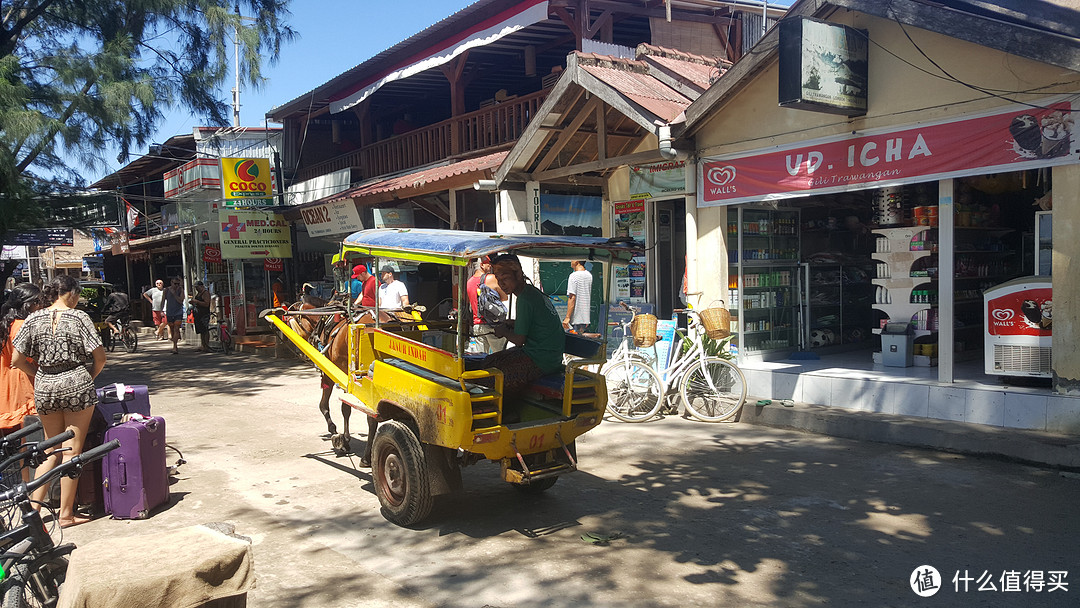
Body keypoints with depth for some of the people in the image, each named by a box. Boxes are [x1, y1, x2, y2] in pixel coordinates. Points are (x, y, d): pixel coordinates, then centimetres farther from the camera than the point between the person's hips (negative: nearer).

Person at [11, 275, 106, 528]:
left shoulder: (33, 320, 4)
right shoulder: (79, 318, -7)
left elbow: (17, 359, 4)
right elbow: (100, 357, -10)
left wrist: (41, 375, 17)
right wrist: (89, 378, 8)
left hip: (44, 390, 4)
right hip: (76, 387, -4)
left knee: (51, 450, 18)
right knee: (72, 451, 3)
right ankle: (66, 514, 8)